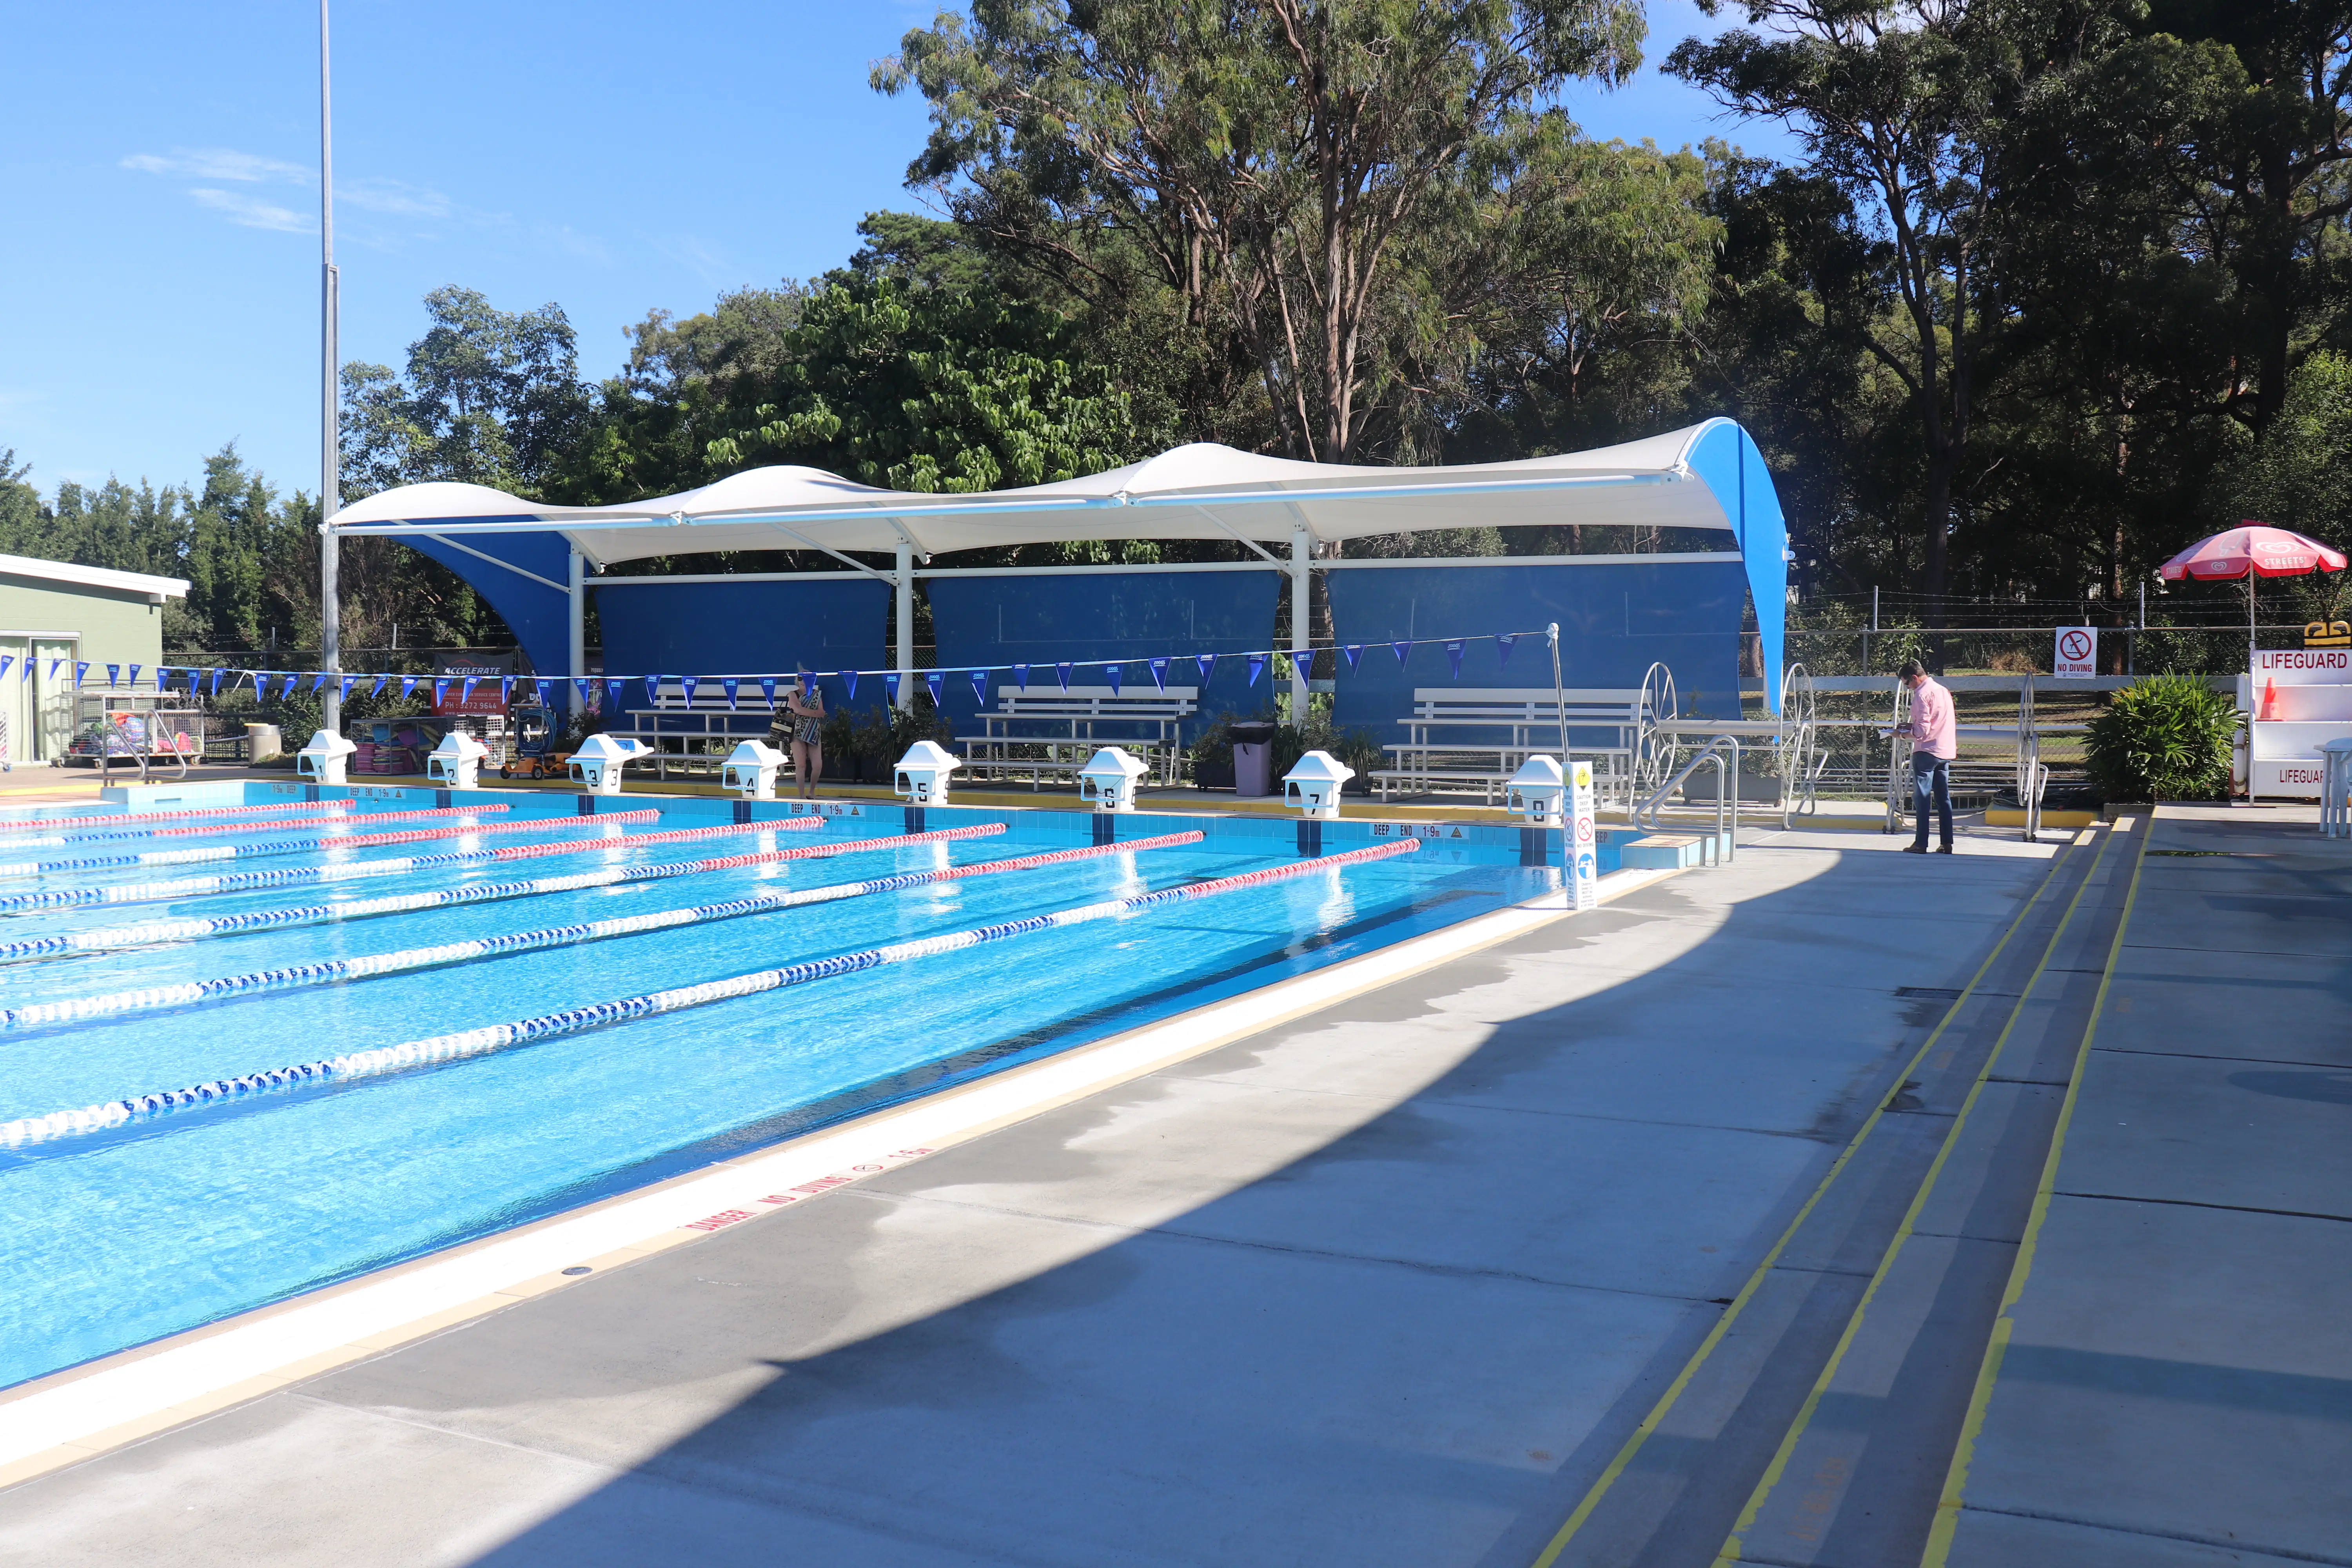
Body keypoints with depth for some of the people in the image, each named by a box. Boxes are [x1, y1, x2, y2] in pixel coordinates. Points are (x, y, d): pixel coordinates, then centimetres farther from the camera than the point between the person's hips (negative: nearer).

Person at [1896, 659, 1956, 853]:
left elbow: (1922, 731, -19)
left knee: (1921, 798, -3)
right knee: (1944, 799, 9)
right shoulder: (1942, 690, 13)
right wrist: (1909, 726, 18)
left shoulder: (1922, 695, -14)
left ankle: (1921, 843, -3)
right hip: (1946, 752, 8)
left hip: (1927, 752, -8)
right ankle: (1947, 843, 9)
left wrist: (1902, 734, -4)